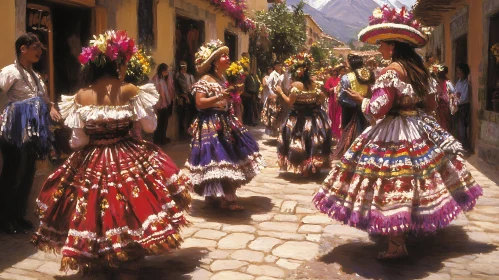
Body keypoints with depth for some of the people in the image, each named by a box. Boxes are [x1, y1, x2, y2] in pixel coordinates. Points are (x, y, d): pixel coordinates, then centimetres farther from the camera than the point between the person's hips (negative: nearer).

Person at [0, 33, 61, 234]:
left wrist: (51, 109, 7)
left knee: (28, 173, 12)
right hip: (16, 131, -8)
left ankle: (18, 215, 24)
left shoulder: (35, 75, 16)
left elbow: (45, 100, 25)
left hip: (33, 131, 8)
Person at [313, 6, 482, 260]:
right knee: (416, 180, 19)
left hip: (394, 133, -9)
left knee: (395, 188, -3)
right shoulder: (420, 67, 7)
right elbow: (431, 104, 14)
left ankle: (397, 245, 3)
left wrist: (361, 100, -2)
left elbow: (377, 110, -20)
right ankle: (415, 227, 33)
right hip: (421, 129, 9)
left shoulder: (391, 71, -17)